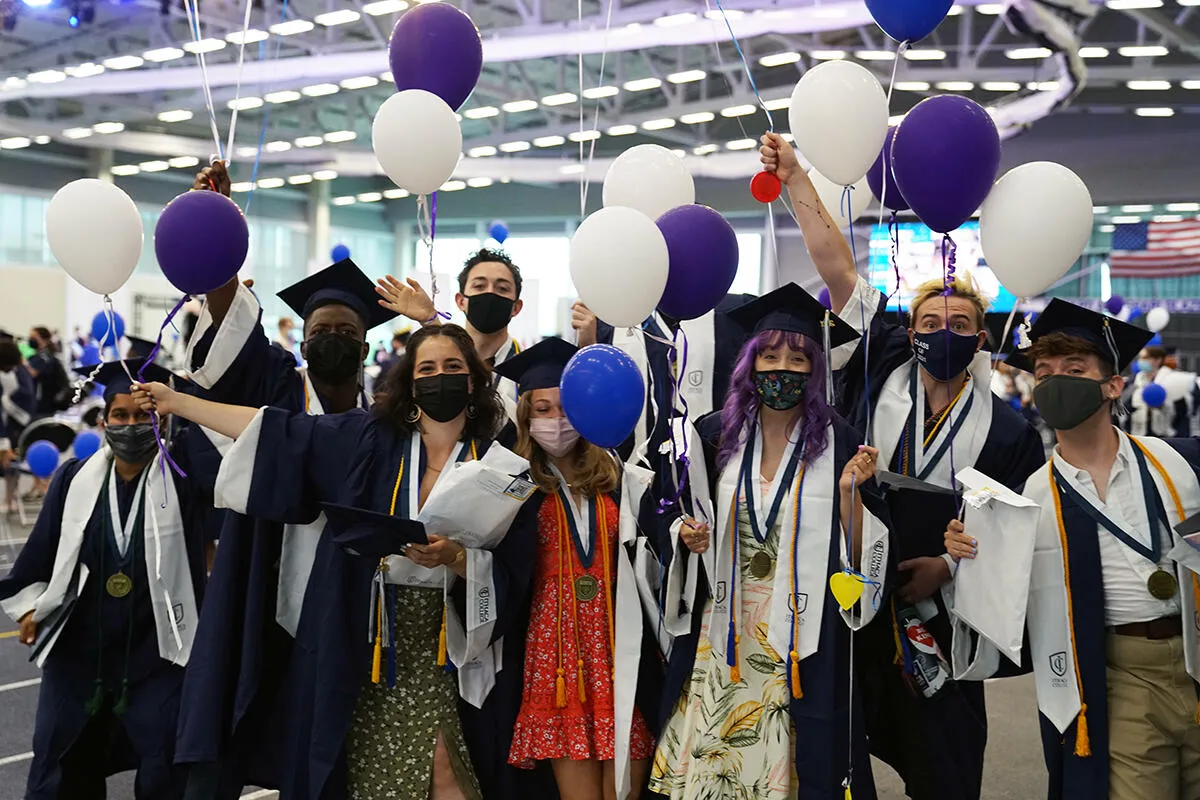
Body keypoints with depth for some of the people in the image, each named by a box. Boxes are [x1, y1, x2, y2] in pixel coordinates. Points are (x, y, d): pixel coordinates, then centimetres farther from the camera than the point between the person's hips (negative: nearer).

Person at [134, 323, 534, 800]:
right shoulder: (369, 440, 2)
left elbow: (509, 573, -5)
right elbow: (279, 431, 2)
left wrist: (453, 557, -24)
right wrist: (177, 401, 2)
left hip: (440, 641, -1)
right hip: (361, 638, 2)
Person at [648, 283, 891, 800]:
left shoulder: (838, 443, -5)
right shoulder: (716, 435, 2)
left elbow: (863, 556, -6)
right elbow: (687, 519, 14)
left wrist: (850, 490, -20)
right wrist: (686, 533, -6)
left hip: (804, 639, -2)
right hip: (723, 636, 2)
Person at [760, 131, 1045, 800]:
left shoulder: (1007, 430, 1)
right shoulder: (880, 374, 0)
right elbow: (836, 267, -4)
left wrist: (949, 564, -12)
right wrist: (795, 178, -6)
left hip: (937, 614, 0)